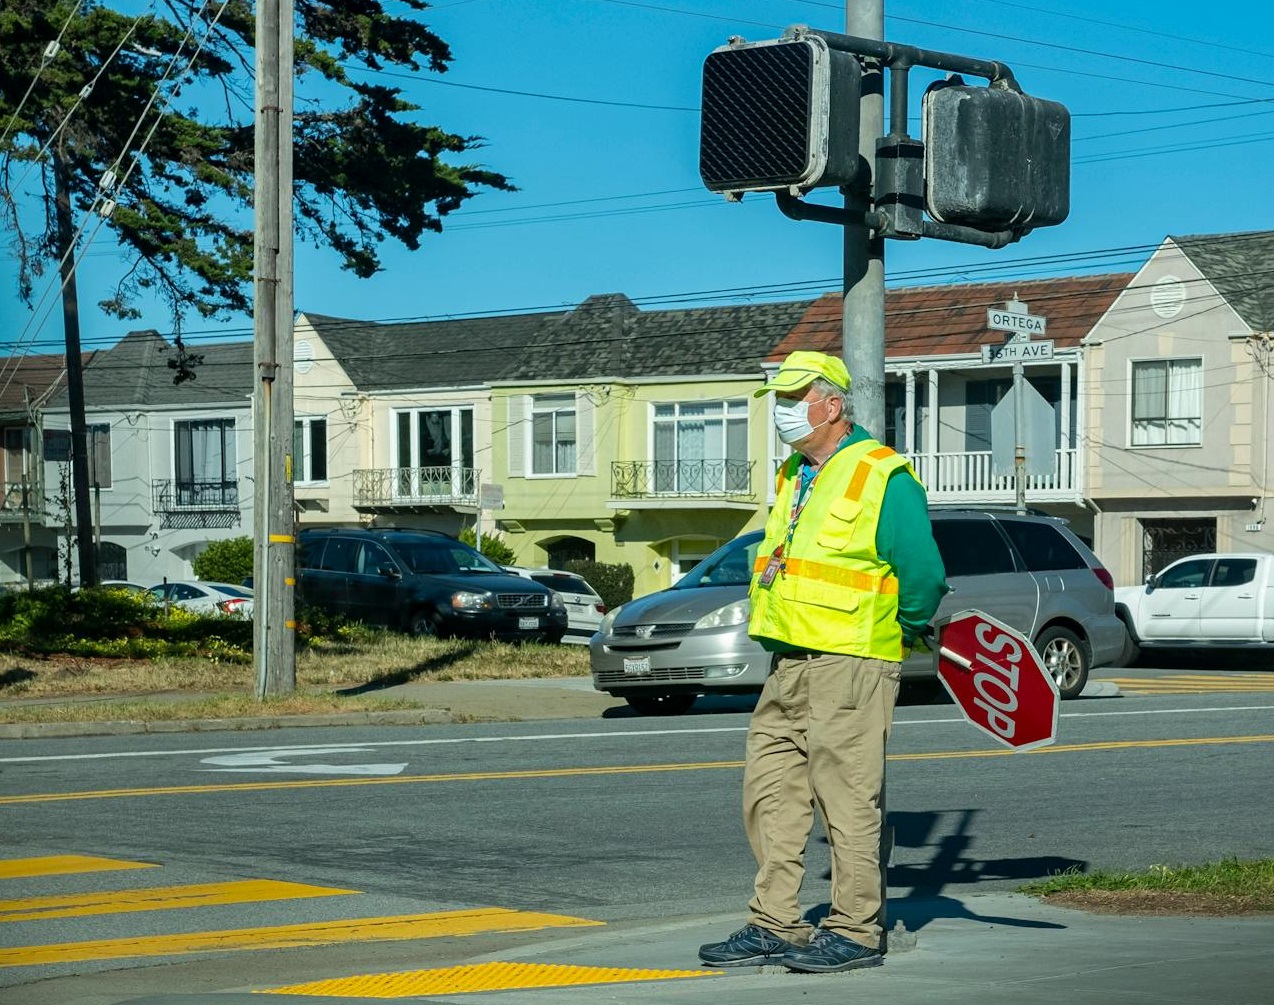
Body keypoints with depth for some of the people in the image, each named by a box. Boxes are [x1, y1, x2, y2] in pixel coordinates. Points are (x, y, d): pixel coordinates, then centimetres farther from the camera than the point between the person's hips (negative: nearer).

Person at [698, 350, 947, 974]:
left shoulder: (883, 477, -10)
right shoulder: (793, 477, 17)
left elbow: (923, 571, -14)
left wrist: (908, 633, -2)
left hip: (850, 664, -9)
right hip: (788, 665, 9)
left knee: (847, 800, -4)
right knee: (770, 794, 9)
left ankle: (855, 933, 3)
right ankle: (775, 926, 16)